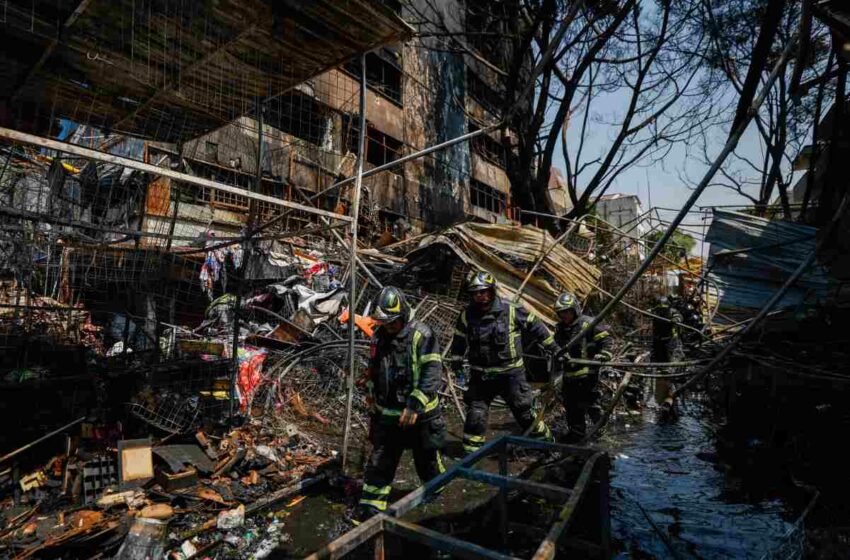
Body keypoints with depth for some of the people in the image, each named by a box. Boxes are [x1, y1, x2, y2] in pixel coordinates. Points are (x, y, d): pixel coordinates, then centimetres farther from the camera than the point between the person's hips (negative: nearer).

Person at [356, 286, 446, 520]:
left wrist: (414, 406, -27)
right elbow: (373, 368, 18)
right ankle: (371, 506, 23)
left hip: (419, 414, -4)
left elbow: (432, 373, -23)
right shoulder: (378, 336, 2)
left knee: (426, 458, 18)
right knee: (379, 462, 8)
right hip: (386, 413, 4)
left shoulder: (421, 335, -18)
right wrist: (373, 393, 21)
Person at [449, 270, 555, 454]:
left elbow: (535, 326, 1)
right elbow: (459, 339, 14)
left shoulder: (511, 311, -12)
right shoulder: (467, 315, -3)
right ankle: (470, 450, 19)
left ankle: (544, 440, 36)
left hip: (510, 372, -2)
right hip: (481, 375, 2)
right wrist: (456, 359, 11)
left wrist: (551, 347, 8)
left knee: (524, 411, 12)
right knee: (475, 414, 3)